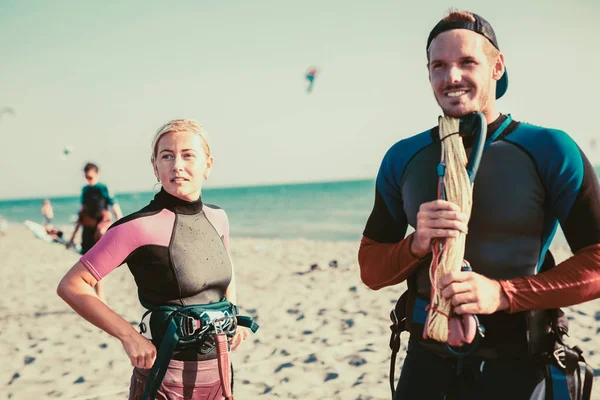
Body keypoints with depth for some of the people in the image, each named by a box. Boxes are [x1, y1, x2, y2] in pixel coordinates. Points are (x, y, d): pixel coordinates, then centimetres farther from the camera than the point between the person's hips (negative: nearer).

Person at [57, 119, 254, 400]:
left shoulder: (217, 218, 1)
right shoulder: (141, 227, -17)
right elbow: (71, 286, -15)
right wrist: (129, 336, -19)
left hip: (218, 368, 6)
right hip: (167, 374, -5)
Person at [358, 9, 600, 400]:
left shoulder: (548, 151, -9)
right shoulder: (403, 158, 0)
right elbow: (371, 269, 4)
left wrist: (502, 293, -22)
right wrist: (416, 246, -17)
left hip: (517, 367, -2)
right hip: (427, 362, 3)